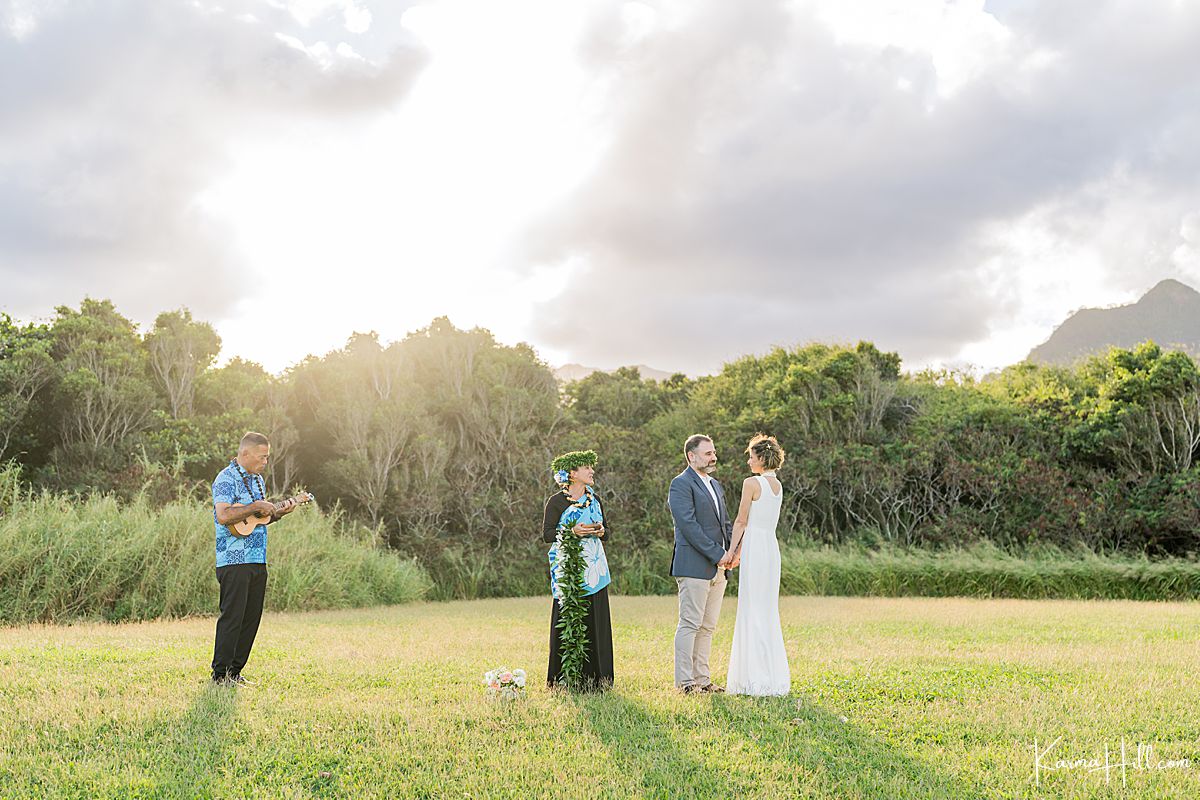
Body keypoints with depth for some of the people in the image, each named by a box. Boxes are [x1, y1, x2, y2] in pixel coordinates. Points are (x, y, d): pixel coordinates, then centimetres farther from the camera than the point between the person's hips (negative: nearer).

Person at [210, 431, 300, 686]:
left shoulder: (257, 480, 19)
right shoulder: (226, 479, -10)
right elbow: (223, 516, -23)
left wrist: (279, 512, 9)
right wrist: (256, 507, -18)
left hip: (257, 561, 9)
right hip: (234, 561, -9)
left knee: (251, 618, 9)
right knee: (232, 617, -6)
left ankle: (234, 672, 17)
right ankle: (220, 674, 1)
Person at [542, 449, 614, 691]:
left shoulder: (594, 500, 14)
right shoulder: (556, 501, -2)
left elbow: (607, 531, 18)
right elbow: (547, 534, -7)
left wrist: (602, 531, -5)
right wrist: (571, 532, -21)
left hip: (594, 569, 5)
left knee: (595, 623, 3)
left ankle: (594, 677, 10)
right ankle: (564, 678, 3)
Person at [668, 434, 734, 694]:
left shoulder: (715, 485, 20)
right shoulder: (681, 484, -8)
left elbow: (725, 522, 22)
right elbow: (689, 525, -16)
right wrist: (717, 554, -17)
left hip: (718, 568, 9)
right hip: (694, 566, -8)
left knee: (708, 627, 10)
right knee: (690, 624, -6)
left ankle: (701, 678, 16)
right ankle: (684, 682, -2)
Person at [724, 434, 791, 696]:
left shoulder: (751, 483, -11)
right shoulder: (778, 485, 14)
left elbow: (741, 522, -7)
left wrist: (731, 551, 3)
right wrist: (740, 551, 18)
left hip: (755, 547, -8)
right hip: (771, 546, 8)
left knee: (753, 612, -3)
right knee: (768, 611, 12)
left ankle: (757, 679, -2)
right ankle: (774, 677, 16)